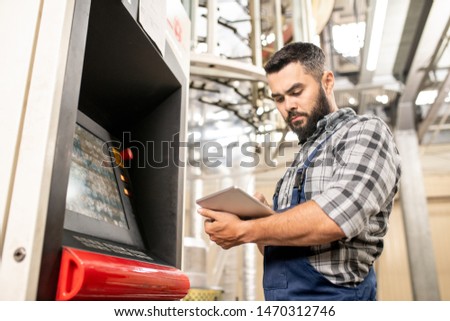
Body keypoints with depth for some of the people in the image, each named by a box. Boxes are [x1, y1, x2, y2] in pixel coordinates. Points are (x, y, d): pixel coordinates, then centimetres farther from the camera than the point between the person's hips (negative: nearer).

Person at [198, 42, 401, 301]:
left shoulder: (366, 132, -5)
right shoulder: (301, 162, 16)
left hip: (333, 294, -6)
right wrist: (259, 226, -3)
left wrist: (245, 230, -15)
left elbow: (336, 217, -21)